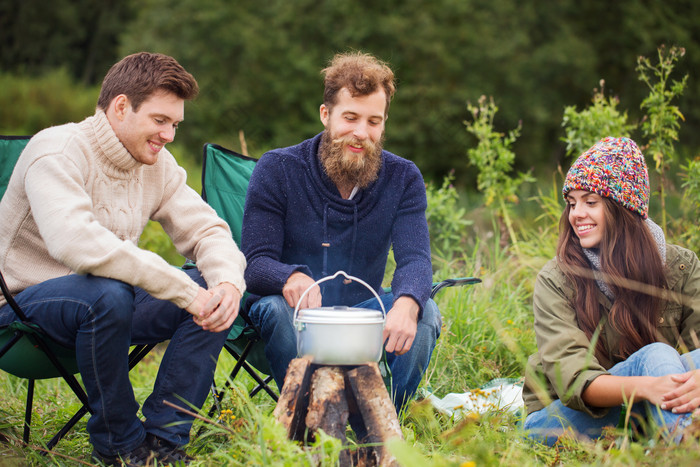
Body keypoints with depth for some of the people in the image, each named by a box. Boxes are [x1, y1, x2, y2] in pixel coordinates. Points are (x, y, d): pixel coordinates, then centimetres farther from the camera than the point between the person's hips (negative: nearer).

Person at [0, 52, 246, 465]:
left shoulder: (158, 165, 4)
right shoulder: (57, 151, -20)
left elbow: (206, 230, 4)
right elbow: (76, 242, -37)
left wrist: (228, 282, -21)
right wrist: (185, 291, -37)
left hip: (106, 300, 7)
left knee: (216, 293, -11)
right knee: (108, 294, -38)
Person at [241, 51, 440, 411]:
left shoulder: (403, 178, -2)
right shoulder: (277, 170, -8)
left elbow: (415, 258, -15)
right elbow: (255, 264, -15)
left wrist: (407, 303, -42)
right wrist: (291, 277, -42)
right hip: (299, 313, -2)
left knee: (425, 314, -26)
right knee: (278, 309, -35)